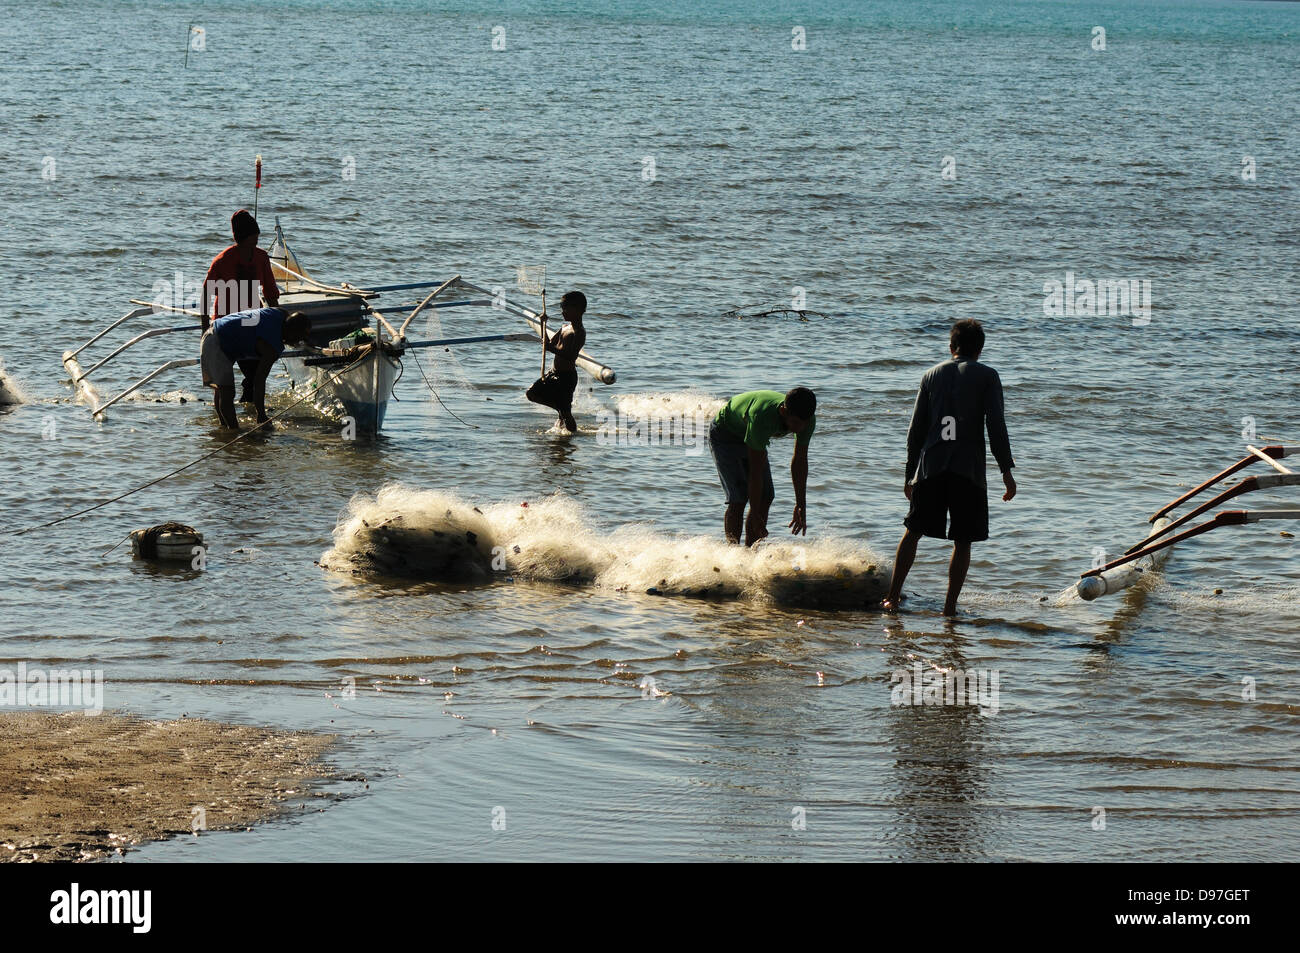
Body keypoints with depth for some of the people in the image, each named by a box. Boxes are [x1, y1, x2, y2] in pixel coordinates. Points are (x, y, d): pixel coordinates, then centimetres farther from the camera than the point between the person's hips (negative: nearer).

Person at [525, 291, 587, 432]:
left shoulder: (579, 333, -18)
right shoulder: (565, 328, 11)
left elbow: (571, 356, -29)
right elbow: (550, 344, 16)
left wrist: (553, 349, -33)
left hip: (566, 376, -9)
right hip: (554, 373, 9)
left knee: (565, 412, -7)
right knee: (532, 393, 12)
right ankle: (561, 409, 20)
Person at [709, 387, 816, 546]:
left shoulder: (807, 420, -24)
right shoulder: (762, 416, -43)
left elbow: (799, 461, -9)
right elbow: (756, 471, -38)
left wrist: (801, 506, -7)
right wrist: (756, 517, -34)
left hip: (751, 439, 6)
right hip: (725, 435, -6)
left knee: (766, 497, -3)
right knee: (739, 498, -18)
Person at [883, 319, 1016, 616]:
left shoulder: (933, 374, 13)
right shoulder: (987, 376, 3)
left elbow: (916, 428, 13)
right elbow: (996, 425, -6)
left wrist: (911, 472, 19)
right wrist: (1006, 471, -4)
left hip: (931, 465, 3)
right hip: (969, 468, -3)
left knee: (914, 531, 10)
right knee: (962, 540, 4)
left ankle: (893, 596, 4)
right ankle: (950, 606, -1)